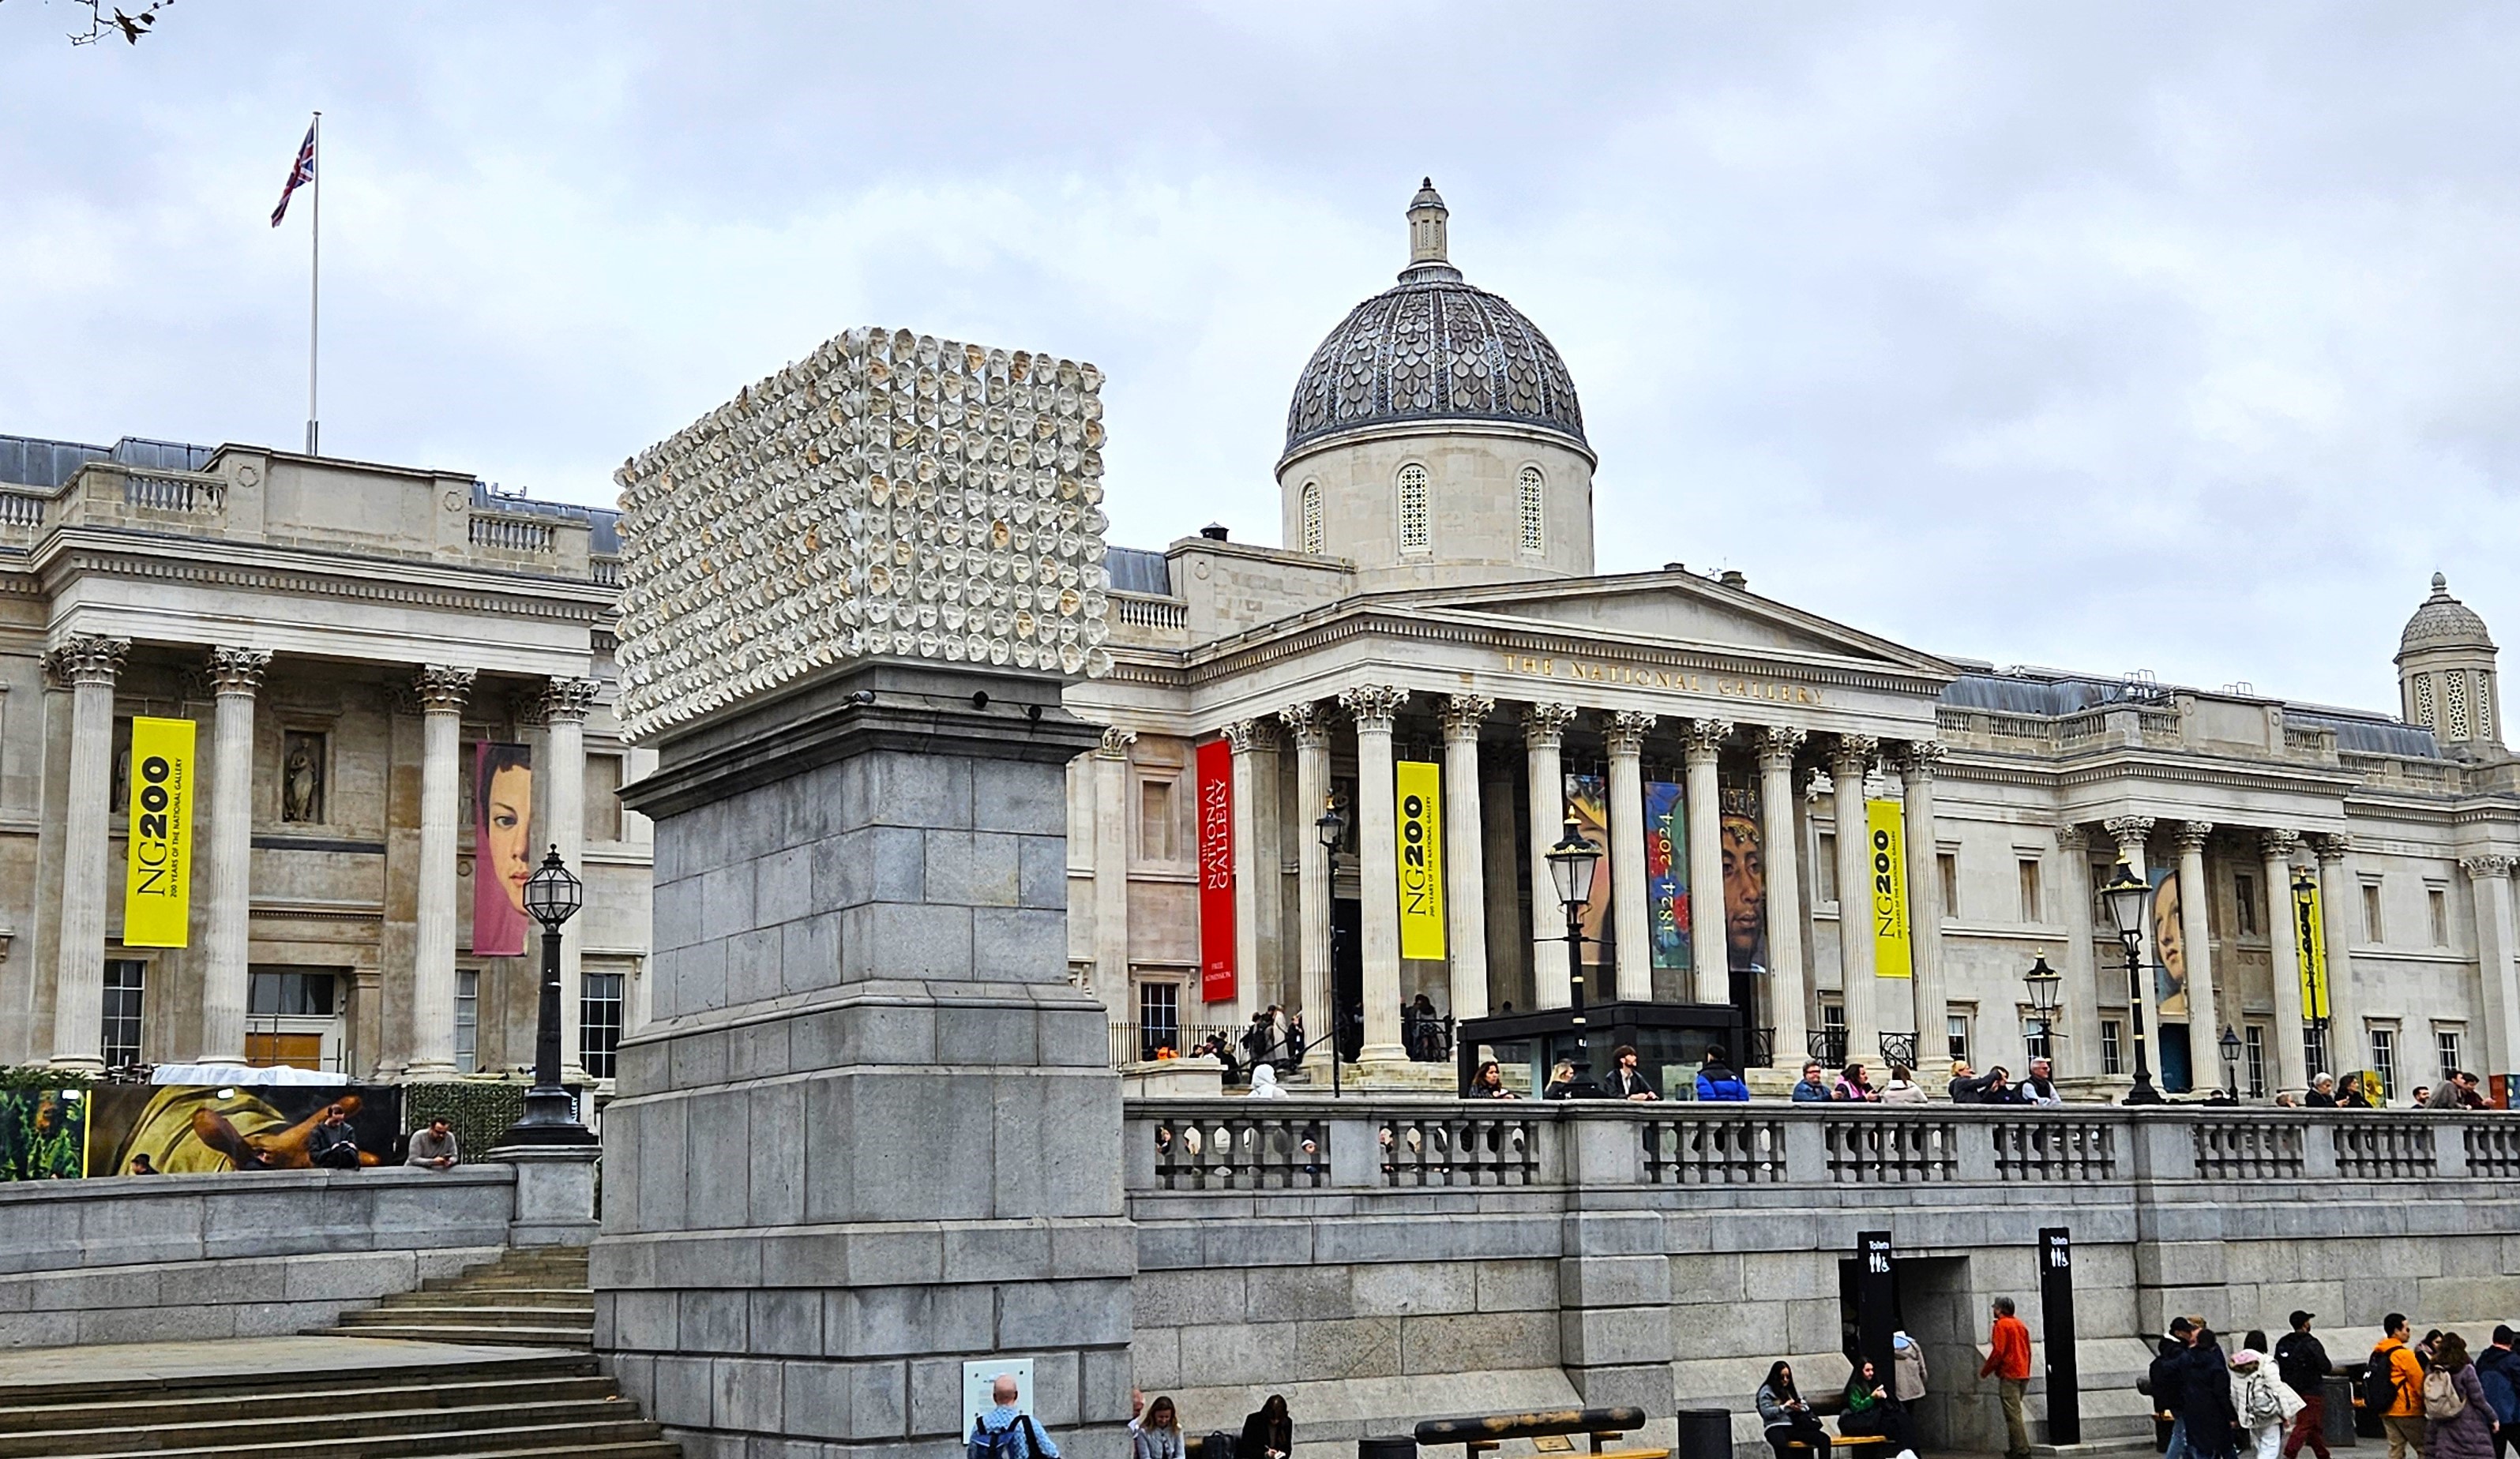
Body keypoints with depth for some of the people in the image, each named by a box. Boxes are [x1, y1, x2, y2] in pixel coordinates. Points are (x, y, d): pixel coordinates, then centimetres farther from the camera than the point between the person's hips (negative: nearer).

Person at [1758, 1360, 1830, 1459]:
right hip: (1777, 1427, -6)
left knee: (1824, 1438, -17)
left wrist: (1801, 1408, -2)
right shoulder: (1767, 1391, 8)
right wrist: (1784, 1407, -15)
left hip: (1795, 1427, 6)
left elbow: (1806, 1407, 21)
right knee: (1781, 1444, -43)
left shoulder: (1791, 1390, 25)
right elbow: (1766, 1412, -5)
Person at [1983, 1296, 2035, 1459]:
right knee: (2014, 1413, 15)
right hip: (2023, 1374, 8)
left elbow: (1998, 1352, -15)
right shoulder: (2021, 1325, 15)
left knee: (2013, 1414, -8)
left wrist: (1985, 1371, -4)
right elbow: (2027, 1351, 18)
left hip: (2009, 1375, -8)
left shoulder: (2001, 1325, -9)